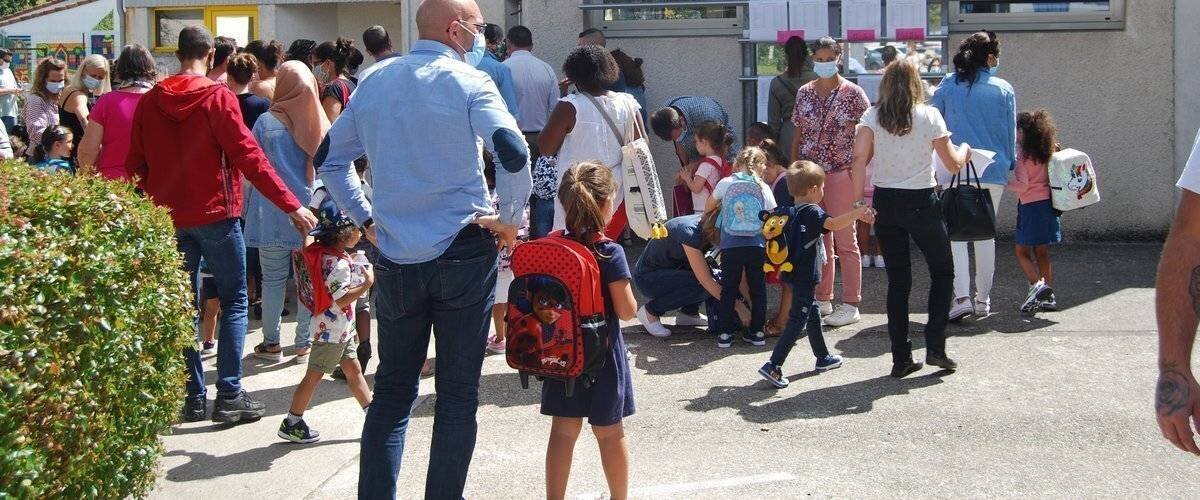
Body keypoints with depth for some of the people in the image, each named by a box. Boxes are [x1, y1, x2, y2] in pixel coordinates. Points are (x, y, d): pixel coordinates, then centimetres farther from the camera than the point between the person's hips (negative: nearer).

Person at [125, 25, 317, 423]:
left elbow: (135, 164, 7)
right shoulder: (218, 97, -10)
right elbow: (248, 156, -16)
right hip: (215, 213, -4)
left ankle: (192, 397, 13)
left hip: (167, 218, 4)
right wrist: (291, 205, -15)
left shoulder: (150, 101, 4)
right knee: (234, 302, 5)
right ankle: (229, 396, -1)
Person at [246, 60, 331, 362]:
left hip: (274, 213, -2)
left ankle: (271, 343, 12)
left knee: (273, 279, 6)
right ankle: (304, 343, 15)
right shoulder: (321, 124, 2)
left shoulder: (267, 122, -6)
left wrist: (249, 208, 9)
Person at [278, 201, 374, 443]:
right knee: (314, 375, -1)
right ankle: (291, 423, 7)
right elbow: (342, 299, -28)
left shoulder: (321, 252, 7)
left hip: (340, 330, 10)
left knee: (353, 370, 14)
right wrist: (367, 283, -24)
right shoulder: (337, 263, -24)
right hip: (330, 331, -10)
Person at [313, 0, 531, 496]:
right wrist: (511, 219, -9)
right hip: (463, 255, -4)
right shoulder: (467, 82, -9)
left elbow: (328, 159, 15)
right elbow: (513, 153, -22)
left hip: (395, 261, 5)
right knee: (457, 394, 5)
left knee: (392, 390, 14)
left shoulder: (374, 82, 9)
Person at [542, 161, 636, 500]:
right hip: (601, 352, -4)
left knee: (563, 430, 11)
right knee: (610, 433, 11)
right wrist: (627, 291, 3)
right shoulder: (610, 253, -17)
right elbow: (626, 311, -15)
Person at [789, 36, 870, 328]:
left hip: (840, 173, -5)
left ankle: (851, 306, 5)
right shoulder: (805, 93, 9)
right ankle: (822, 300, 21)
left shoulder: (852, 93, -4)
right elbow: (798, 134, 12)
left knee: (845, 241, 0)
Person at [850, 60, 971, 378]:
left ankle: (901, 358, 10)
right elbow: (953, 164, 0)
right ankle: (935, 347, 8)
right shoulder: (929, 115, -4)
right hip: (921, 202, -2)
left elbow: (859, 157, -13)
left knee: (897, 280, 10)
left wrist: (858, 201, -12)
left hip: (885, 203, 3)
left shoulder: (872, 116, 0)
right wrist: (965, 151, 21)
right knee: (943, 272, 16)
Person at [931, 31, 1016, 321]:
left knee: (955, 235, 2)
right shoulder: (1003, 90, -1)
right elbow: (1011, 134, 5)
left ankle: (961, 297, -13)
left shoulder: (947, 87, -1)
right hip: (992, 172, 1)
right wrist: (1010, 165, 19)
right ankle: (983, 299, 19)